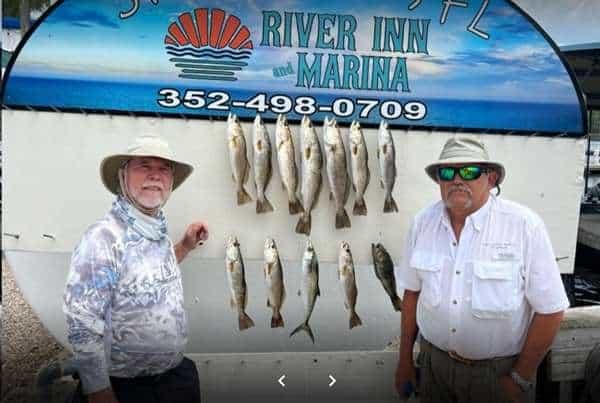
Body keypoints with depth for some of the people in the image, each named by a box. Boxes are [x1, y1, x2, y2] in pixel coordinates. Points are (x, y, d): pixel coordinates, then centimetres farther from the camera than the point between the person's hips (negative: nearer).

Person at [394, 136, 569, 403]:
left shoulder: (524, 225, -19)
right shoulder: (422, 222, -6)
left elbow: (550, 310, -13)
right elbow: (412, 292, 3)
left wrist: (520, 378, -9)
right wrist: (405, 359, 7)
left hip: (499, 370, -3)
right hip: (434, 361, 3)